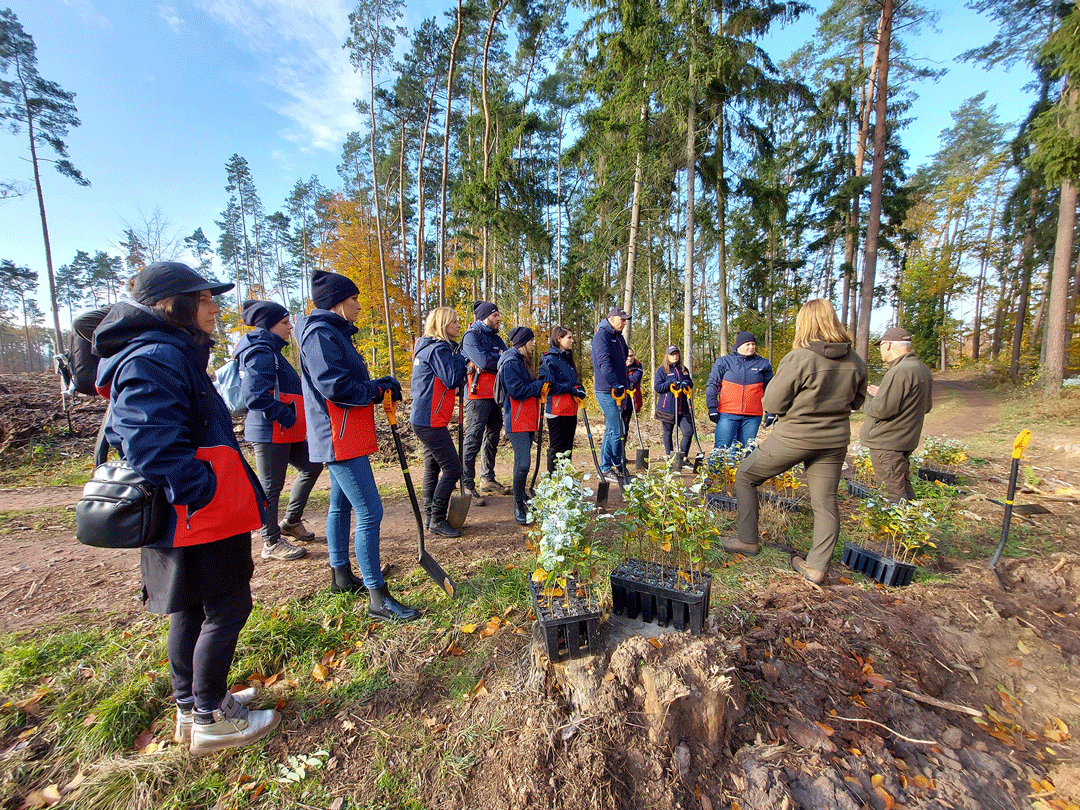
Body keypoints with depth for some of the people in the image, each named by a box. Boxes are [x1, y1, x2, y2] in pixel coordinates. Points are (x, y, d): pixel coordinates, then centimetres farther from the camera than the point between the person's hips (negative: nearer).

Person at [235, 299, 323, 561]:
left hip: (286, 432, 10)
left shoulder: (271, 350, 17)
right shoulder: (261, 352, -16)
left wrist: (294, 420, 16)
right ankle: (272, 543, 17)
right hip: (270, 432, -10)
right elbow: (256, 397, -26)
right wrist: (288, 418, -19)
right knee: (270, 487, 2)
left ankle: (291, 521, 30)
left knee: (312, 466, 17)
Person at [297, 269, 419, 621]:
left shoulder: (334, 333, 18)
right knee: (370, 512, -10)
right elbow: (335, 386, -24)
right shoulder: (321, 334, -14)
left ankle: (341, 576, 34)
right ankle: (377, 597, -1)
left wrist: (380, 385, 2)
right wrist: (378, 390, -11)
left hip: (343, 437, 11)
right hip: (340, 437, -11)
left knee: (341, 505, 19)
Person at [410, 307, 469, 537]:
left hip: (425, 419, 11)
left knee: (433, 468, 16)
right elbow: (452, 379, -21)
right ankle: (437, 520, 2)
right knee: (452, 468, -6)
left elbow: (448, 383, 19)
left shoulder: (431, 347, 18)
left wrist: (464, 369, 3)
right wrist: (460, 358, -7)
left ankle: (431, 517, 26)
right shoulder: (438, 349, -14)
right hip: (431, 421, -11)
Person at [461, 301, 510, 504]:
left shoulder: (495, 338, 21)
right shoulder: (471, 336, -5)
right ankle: (468, 486, -4)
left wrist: (496, 359, -10)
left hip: (495, 395, 9)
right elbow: (483, 361, -19)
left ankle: (488, 480, 25)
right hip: (478, 394, -9)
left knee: (493, 436, 13)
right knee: (473, 439, -9)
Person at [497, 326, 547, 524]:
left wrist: (540, 389, 6)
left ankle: (523, 499, 26)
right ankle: (518, 506, 1)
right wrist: (539, 386, -10)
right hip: (517, 420, -10)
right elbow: (516, 390, -20)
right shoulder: (511, 362, -12)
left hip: (528, 419, 10)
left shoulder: (523, 361, 19)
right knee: (523, 464, -12)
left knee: (523, 463, 15)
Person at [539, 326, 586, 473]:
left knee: (568, 447, 13)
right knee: (556, 447, -2)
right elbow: (549, 385, -16)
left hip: (570, 410, 9)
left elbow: (576, 381, 22)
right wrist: (571, 388, -15)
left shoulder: (568, 359, 19)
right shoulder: (549, 359, -8)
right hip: (556, 410, -8)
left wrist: (579, 389, 0)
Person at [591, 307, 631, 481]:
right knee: (616, 431, -8)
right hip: (606, 391, -10)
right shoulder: (601, 335, -9)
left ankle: (605, 468, 22)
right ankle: (618, 466, 6)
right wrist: (615, 384, -29)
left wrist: (627, 383, 21)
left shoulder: (618, 337, 19)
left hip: (617, 390, 10)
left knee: (612, 430, 13)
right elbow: (604, 361, -22)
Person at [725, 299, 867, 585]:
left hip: (794, 437, -5)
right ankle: (817, 566, 24)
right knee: (825, 502, 14)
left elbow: (772, 403, -14)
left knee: (745, 476, 12)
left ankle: (747, 540, 19)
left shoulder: (799, 359, -19)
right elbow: (856, 401, 13)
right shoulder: (855, 361, 0)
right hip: (834, 441, 6)